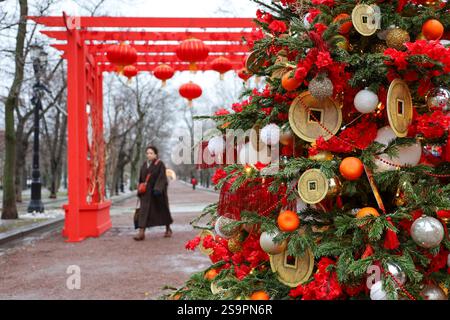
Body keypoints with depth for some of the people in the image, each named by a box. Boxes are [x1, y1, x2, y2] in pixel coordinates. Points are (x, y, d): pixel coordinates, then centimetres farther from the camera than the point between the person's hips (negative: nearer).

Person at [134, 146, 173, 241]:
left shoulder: (160, 164, -6)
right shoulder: (144, 165, 9)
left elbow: (162, 177, -16)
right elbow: (141, 179, 13)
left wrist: (157, 188, -28)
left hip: (157, 191, -4)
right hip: (146, 192, 4)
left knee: (163, 209, 9)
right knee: (144, 210, -8)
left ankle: (168, 229, 28)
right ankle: (141, 232, -15)